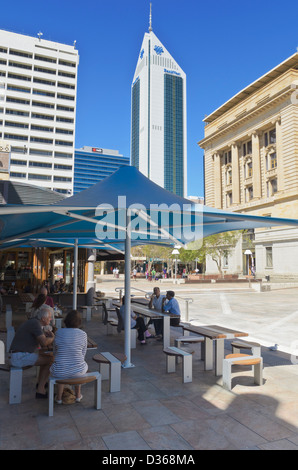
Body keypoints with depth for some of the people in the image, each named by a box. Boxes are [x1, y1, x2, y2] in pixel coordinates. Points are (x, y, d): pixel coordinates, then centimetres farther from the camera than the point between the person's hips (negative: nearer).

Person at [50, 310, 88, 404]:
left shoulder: (59, 332, -6)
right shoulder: (83, 334, -8)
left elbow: (55, 351, 7)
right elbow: (83, 354, 3)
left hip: (60, 371, 0)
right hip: (77, 371, 0)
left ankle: (59, 397, 41)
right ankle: (78, 395, 44)